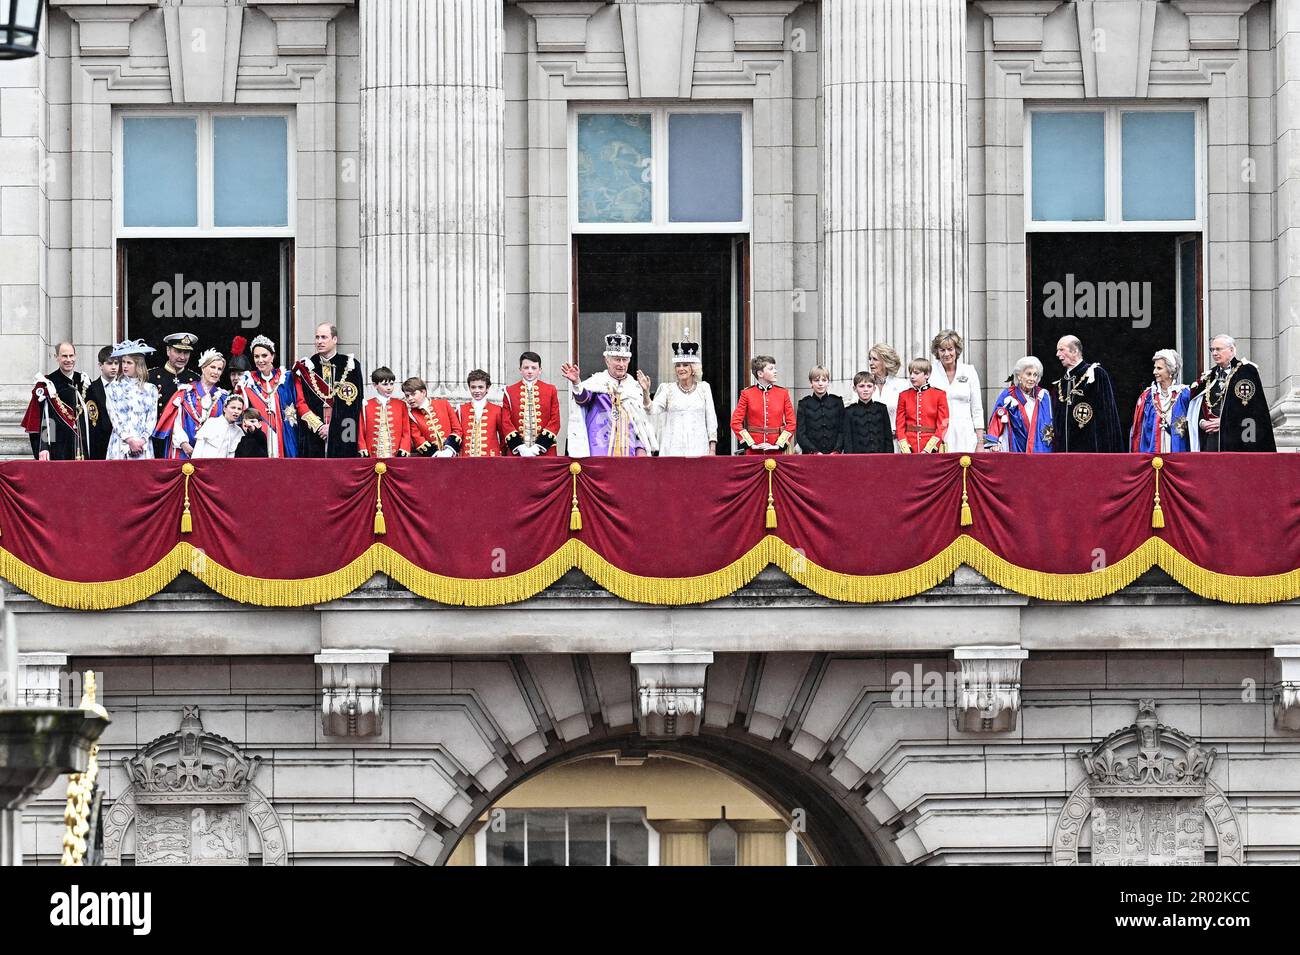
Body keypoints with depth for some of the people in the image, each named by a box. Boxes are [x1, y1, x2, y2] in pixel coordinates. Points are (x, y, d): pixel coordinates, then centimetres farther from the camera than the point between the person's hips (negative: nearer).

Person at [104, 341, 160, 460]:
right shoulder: (113, 388, 7)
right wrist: (129, 440, -10)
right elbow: (114, 417, 0)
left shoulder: (150, 389, 11)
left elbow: (152, 418, 6)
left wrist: (143, 440, -9)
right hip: (120, 444, -1)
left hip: (143, 445, 1)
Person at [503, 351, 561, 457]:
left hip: (545, 452, 0)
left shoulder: (550, 390, 8)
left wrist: (538, 447, -8)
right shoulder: (509, 392, 8)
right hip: (517, 452, 0)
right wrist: (520, 447, -10)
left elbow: (555, 422, 3)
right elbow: (506, 423, 3)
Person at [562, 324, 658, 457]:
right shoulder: (597, 382, 2)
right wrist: (576, 382, -41)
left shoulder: (635, 387, 16)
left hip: (628, 452, 4)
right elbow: (583, 397, -19)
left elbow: (641, 421, 19)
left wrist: (641, 449, 8)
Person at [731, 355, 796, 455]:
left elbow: (791, 423, 4)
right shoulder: (747, 394, 1)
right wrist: (752, 444, -8)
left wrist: (778, 445, -6)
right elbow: (736, 423, -1)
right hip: (754, 452, -1)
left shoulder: (783, 393, 5)